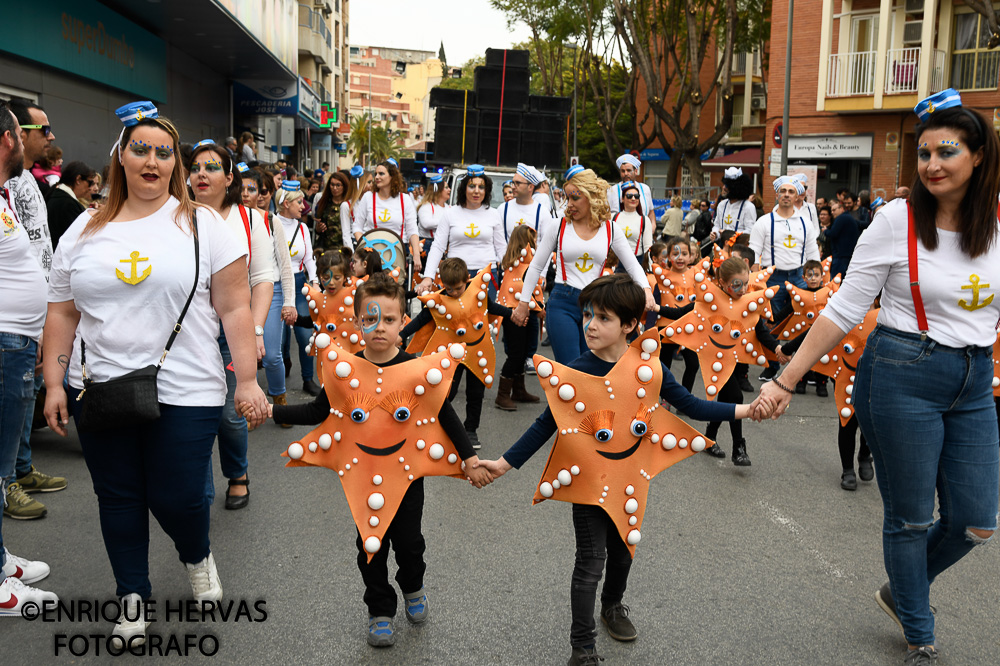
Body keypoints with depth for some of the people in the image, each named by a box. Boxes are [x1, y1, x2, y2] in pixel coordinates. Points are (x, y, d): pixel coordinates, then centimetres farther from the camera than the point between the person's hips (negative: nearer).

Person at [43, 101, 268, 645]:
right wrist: (54, 383, 6)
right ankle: (132, 597, 30)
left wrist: (248, 381, -8)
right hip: (99, 390, 3)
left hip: (185, 393, -3)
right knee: (118, 498, 11)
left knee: (176, 498, -1)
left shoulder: (202, 224, -1)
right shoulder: (84, 231, 9)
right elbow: (62, 315, 12)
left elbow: (234, 308, -4)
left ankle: (197, 558, 33)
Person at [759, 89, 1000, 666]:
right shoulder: (898, 220, -10)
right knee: (910, 518, 8)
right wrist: (786, 381, -11)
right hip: (903, 375, -4)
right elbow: (844, 310, -9)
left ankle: (902, 592, 38)